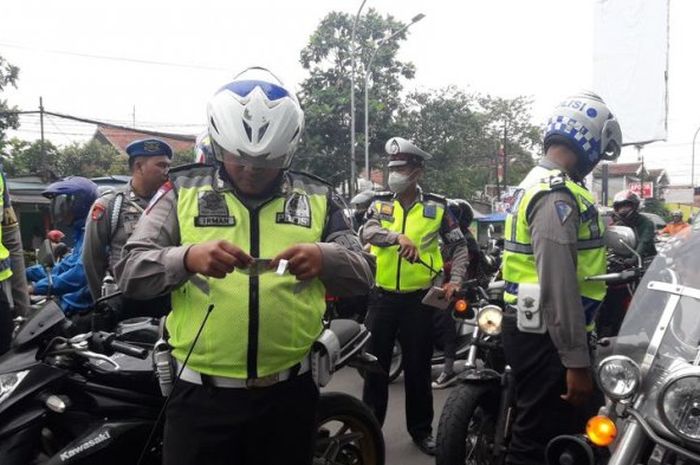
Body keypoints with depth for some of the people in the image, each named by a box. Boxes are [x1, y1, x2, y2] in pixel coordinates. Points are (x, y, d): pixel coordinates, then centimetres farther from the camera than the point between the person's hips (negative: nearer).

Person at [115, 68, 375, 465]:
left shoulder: (318, 197, 5)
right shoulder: (183, 191, 1)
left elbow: (363, 273, 1)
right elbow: (131, 271, -5)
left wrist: (324, 258, -22)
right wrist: (187, 257, -26)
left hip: (288, 394, 2)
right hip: (202, 396, -1)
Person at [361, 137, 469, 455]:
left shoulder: (437, 207, 3)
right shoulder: (379, 203, 3)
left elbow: (459, 246, 8)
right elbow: (367, 232, -17)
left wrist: (455, 280, -5)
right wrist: (398, 236, -34)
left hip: (419, 298, -1)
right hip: (382, 296, 1)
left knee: (418, 366, 10)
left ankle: (421, 428, 26)